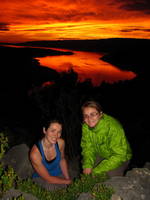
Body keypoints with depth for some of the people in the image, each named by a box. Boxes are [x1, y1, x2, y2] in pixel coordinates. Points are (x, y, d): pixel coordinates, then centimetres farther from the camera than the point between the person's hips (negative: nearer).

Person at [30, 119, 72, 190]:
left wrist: (68, 178, 1)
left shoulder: (61, 142, -18)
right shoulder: (35, 153, -31)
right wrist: (67, 182, -11)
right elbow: (48, 178, -20)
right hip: (41, 178, -3)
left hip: (59, 175, 4)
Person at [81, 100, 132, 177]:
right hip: (101, 155, 4)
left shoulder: (114, 127, -34)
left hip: (120, 157, -4)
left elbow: (120, 155, -30)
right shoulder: (85, 126, -15)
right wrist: (87, 165, -24)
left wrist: (97, 171, -30)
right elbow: (87, 147, -6)